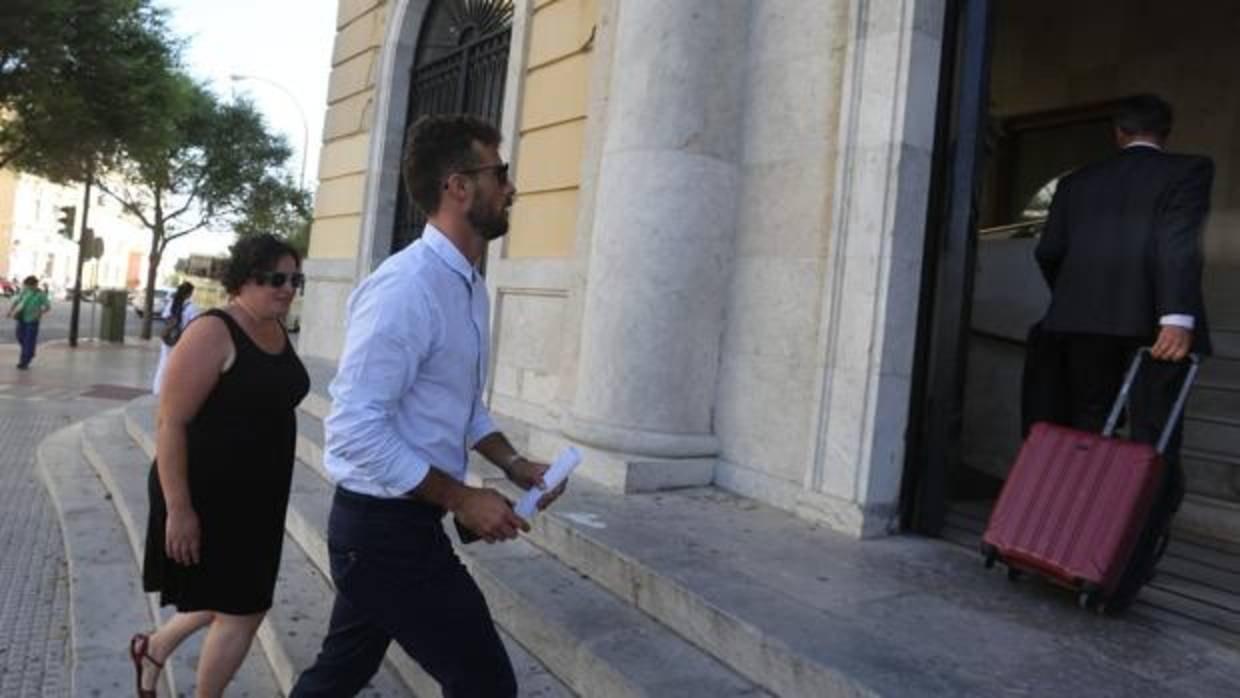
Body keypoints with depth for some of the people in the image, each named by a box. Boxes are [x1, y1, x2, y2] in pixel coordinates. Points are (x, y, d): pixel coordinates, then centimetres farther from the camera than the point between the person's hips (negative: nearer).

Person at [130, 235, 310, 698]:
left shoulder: (278, 333, 7)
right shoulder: (213, 333, -18)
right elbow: (170, 423, -20)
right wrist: (178, 508, -23)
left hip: (257, 495, 8)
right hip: (209, 493, -8)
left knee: (239, 601, 20)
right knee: (243, 610, 1)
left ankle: (153, 649, 46)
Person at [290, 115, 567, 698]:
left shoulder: (470, 287, 8)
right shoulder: (406, 287, -24)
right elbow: (355, 430, -27)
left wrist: (513, 464, 4)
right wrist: (461, 498, -21)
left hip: (403, 523, 9)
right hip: (385, 528, -9)